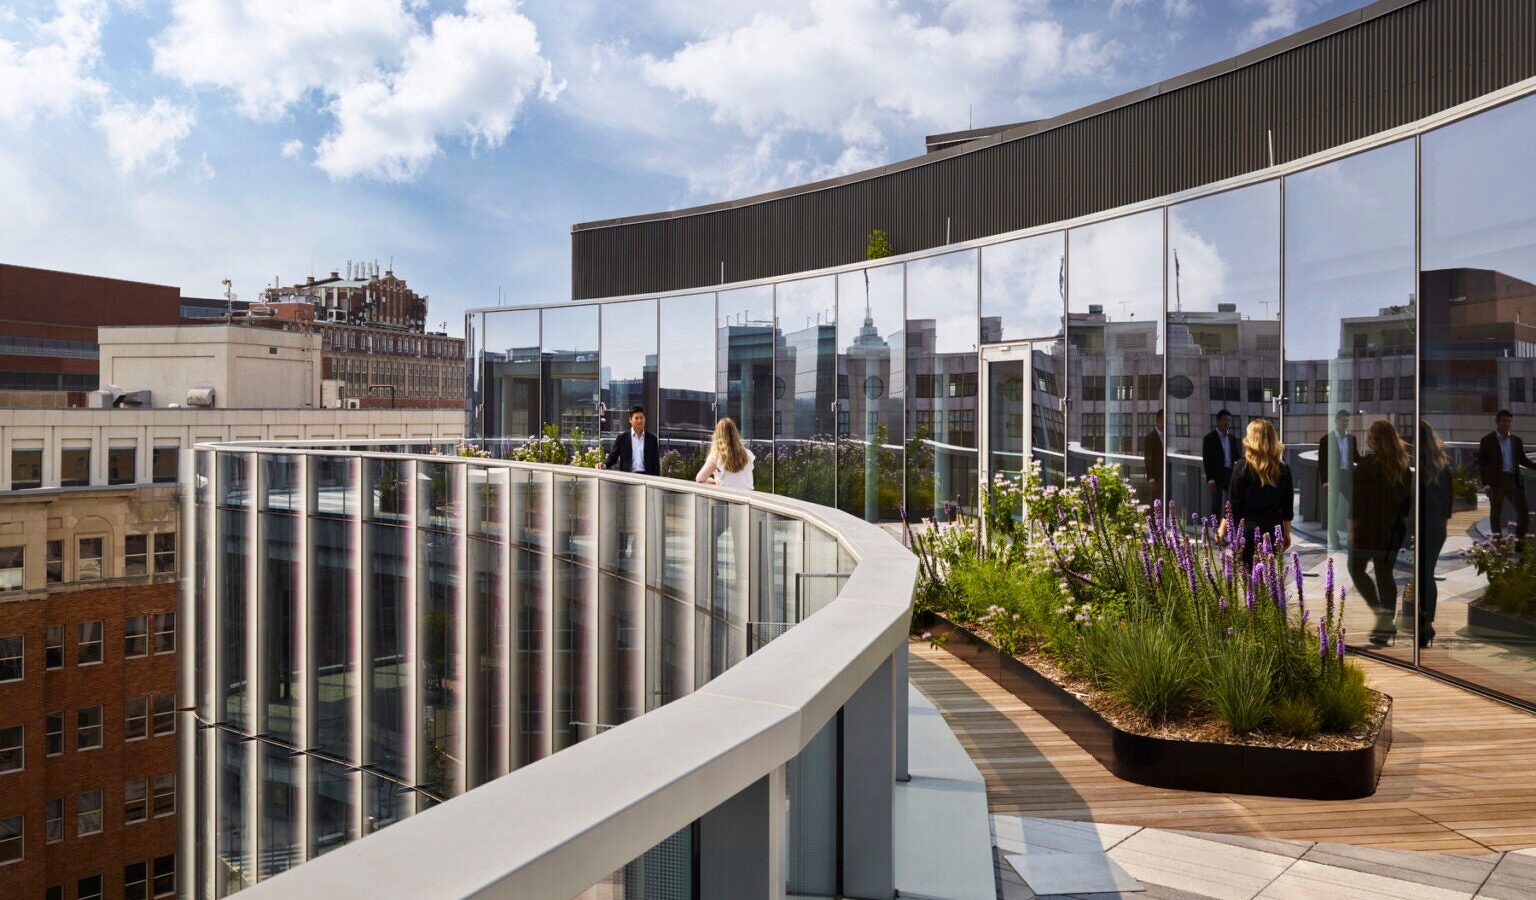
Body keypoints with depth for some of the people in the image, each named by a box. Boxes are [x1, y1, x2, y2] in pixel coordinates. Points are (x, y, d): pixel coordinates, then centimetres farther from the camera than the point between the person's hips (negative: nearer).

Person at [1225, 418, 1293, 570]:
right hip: (1273, 532, 4)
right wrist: (1287, 533, 19)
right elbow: (1288, 507, 9)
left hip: (1249, 531, -4)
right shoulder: (1283, 469, 2)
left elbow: (1234, 504, -8)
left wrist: (1222, 530, 1)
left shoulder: (1243, 466, -10)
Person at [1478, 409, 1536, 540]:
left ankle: (1520, 540, 14)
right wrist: (1486, 484, -11)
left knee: (1524, 511, 2)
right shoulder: (1487, 440, -1)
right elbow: (1481, 463, -4)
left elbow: (1523, 459, 18)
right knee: (1496, 513, 2)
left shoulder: (1517, 441, 12)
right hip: (1496, 481, -4)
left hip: (1513, 480, 4)